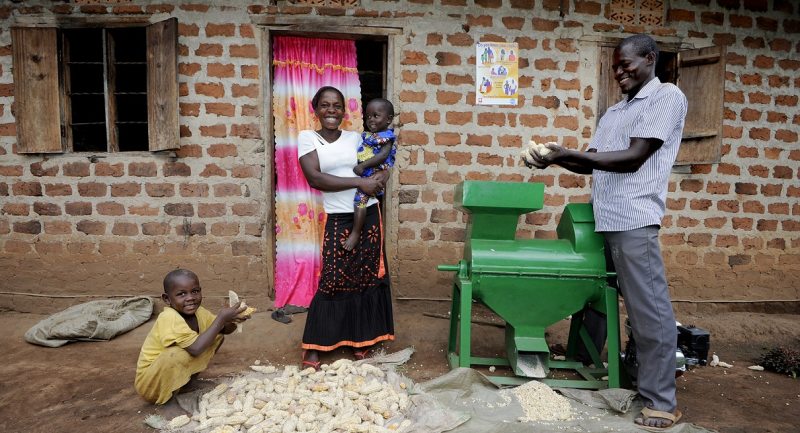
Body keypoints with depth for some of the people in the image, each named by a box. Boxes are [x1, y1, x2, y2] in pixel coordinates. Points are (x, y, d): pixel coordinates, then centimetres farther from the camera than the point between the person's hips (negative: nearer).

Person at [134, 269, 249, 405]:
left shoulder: (198, 312, -6)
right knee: (178, 354, -38)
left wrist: (233, 319, -21)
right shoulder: (169, 317, -30)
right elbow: (196, 348, -38)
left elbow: (224, 329, 2)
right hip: (150, 384, -7)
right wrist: (221, 318, -33)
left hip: (177, 372, 8)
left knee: (217, 337, 1)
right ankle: (168, 397, -10)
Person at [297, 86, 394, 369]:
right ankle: (312, 347, 12)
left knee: (367, 279, 8)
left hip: (369, 216, 3)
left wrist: (381, 176, -10)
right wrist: (359, 182, -17)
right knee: (332, 282, -3)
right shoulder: (307, 138, 0)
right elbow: (315, 178, -13)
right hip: (338, 220, -3)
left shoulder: (356, 138, 9)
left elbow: (382, 166, 15)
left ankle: (361, 340, 25)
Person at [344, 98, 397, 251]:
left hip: (371, 176, -9)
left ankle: (355, 233, -14)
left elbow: (383, 155, -19)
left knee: (359, 200, -20)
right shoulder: (367, 135, 19)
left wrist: (363, 166, -23)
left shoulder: (387, 136, -6)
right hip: (360, 175, 9)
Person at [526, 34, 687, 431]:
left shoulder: (667, 97, -2)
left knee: (649, 310, -3)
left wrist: (568, 154, -17)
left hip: (633, 221, -8)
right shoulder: (613, 112, 22)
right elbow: (592, 163, 19)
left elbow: (634, 158, -14)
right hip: (603, 220, 8)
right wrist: (555, 160, 2)